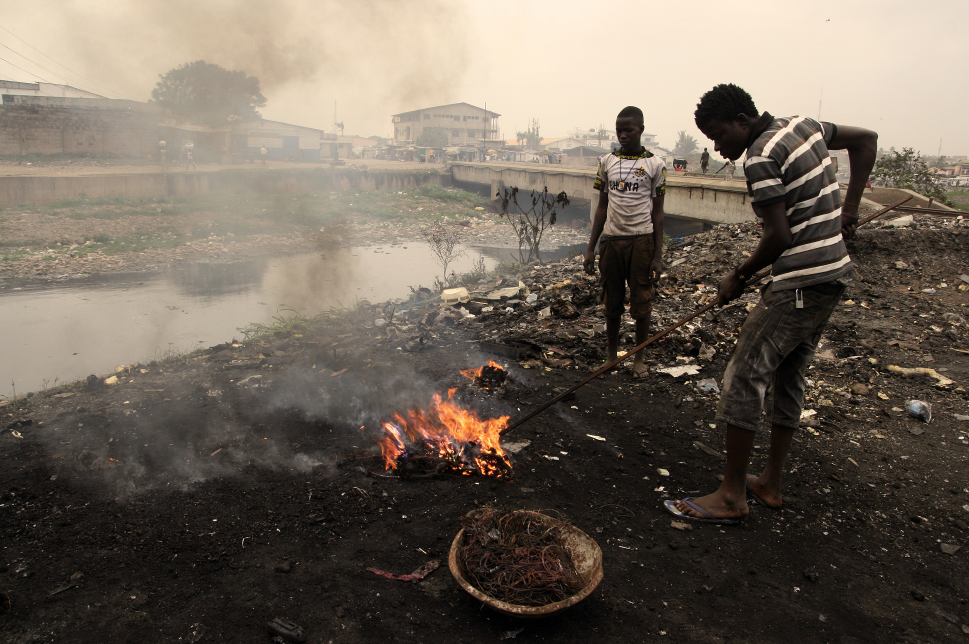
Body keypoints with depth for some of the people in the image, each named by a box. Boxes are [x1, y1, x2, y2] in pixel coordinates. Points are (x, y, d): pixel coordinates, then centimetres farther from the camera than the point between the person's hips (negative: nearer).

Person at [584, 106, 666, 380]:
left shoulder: (655, 165, 0)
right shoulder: (607, 162, 7)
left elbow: (657, 212, 1)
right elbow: (602, 206, 10)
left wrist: (658, 255, -3)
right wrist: (591, 248, 6)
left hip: (641, 240, -2)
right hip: (611, 240, 2)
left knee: (641, 303, 4)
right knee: (612, 303, 9)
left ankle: (639, 357, 21)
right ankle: (611, 355, 24)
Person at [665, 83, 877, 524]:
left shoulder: (761, 158, -15)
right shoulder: (802, 126, 13)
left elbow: (779, 236, -19)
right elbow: (866, 139, 24)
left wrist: (740, 276, -5)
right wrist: (848, 207, 17)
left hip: (800, 285, -10)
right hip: (834, 276, 10)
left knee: (744, 377, -7)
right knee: (788, 376, 15)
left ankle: (731, 496, 0)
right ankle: (770, 484, 25)